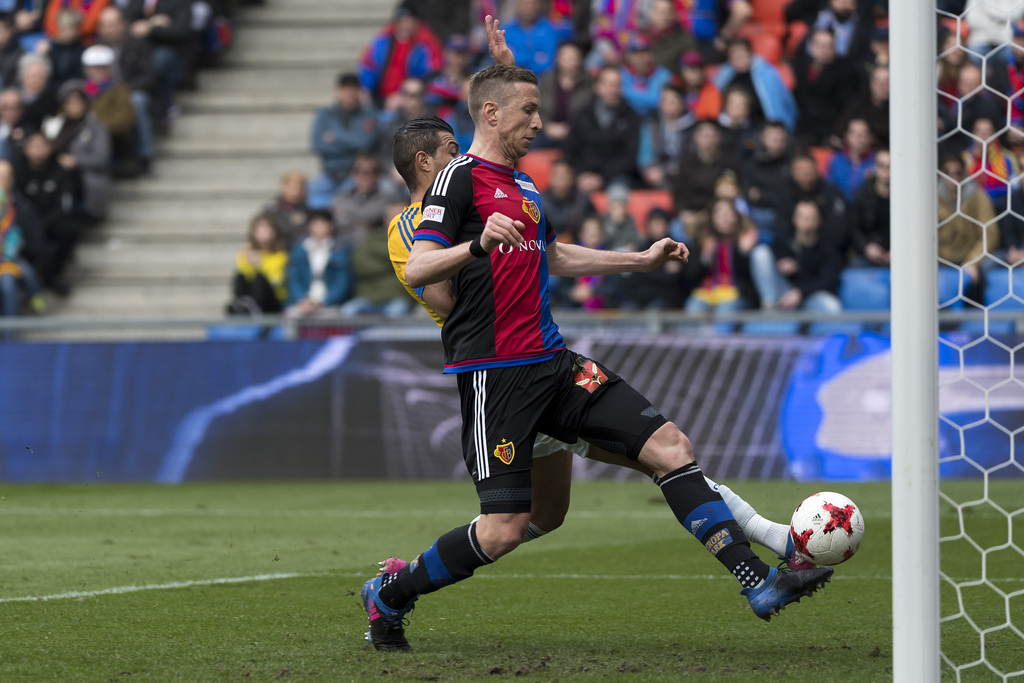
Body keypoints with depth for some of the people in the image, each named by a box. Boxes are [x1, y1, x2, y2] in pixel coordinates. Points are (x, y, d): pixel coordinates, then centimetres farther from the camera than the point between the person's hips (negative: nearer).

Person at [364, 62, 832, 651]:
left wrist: (643, 260, 37)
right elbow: (417, 271, -19)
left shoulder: (525, 186, 19)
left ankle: (758, 580, -4)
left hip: (551, 360, 8)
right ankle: (390, 594, 11)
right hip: (495, 374, -8)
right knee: (506, 528, -12)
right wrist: (479, 244, -37)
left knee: (669, 444, -4)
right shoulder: (461, 179, -8)